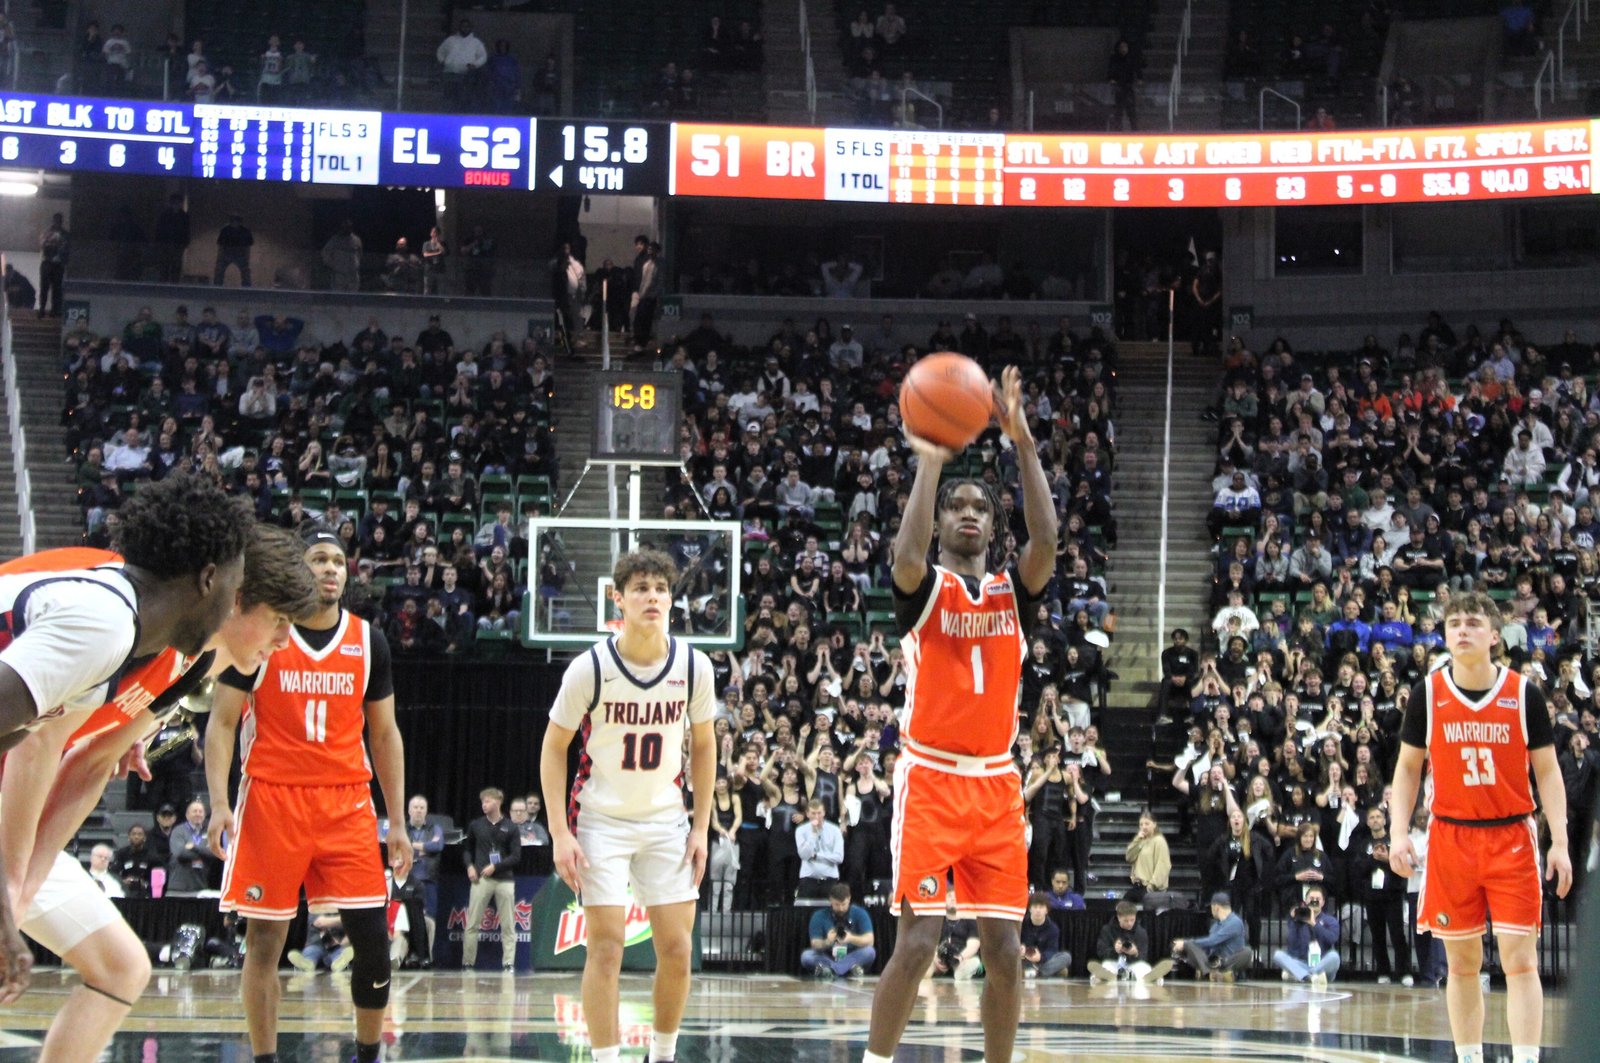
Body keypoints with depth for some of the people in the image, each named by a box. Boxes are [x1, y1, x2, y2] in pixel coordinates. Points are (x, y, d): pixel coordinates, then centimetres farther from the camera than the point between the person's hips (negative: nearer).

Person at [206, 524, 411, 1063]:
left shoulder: (368, 641, 8)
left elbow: (384, 734, 14)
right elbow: (222, 723, 0)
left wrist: (398, 822, 9)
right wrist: (219, 804, -12)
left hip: (347, 802, 2)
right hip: (271, 800, -2)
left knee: (373, 937, -4)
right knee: (264, 941, 1)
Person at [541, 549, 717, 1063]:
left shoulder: (693, 665, -7)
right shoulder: (591, 668, -15)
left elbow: (703, 745, 7)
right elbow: (554, 747, -6)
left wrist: (701, 826, 2)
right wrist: (559, 833, -12)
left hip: (666, 820, 3)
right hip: (601, 820, -3)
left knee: (676, 948, 2)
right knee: (606, 947, -7)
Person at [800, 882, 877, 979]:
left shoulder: (859, 913, -5)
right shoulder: (819, 916, -4)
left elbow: (869, 940, -14)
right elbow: (815, 944, -11)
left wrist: (852, 938, -35)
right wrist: (827, 942, -35)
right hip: (827, 958, 0)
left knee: (870, 952, -29)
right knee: (806, 956, -27)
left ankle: (829, 969, -36)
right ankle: (852, 969, -37)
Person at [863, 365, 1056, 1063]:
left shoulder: (1013, 591, 9)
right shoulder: (925, 588, 1)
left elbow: (1046, 541, -11)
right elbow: (907, 555, -23)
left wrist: (1023, 444, -17)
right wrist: (929, 462, -25)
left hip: (996, 785, 4)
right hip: (930, 781, -4)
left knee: (1004, 948, 2)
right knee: (918, 941, -10)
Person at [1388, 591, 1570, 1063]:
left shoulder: (1524, 694, -2)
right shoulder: (1427, 693, 1)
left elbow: (1547, 771, 2)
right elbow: (1408, 767, 8)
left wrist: (1559, 842, -5)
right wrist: (1399, 833, -3)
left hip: (1512, 838, -1)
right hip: (1451, 839, 1)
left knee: (1520, 962, -7)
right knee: (1462, 963, 7)